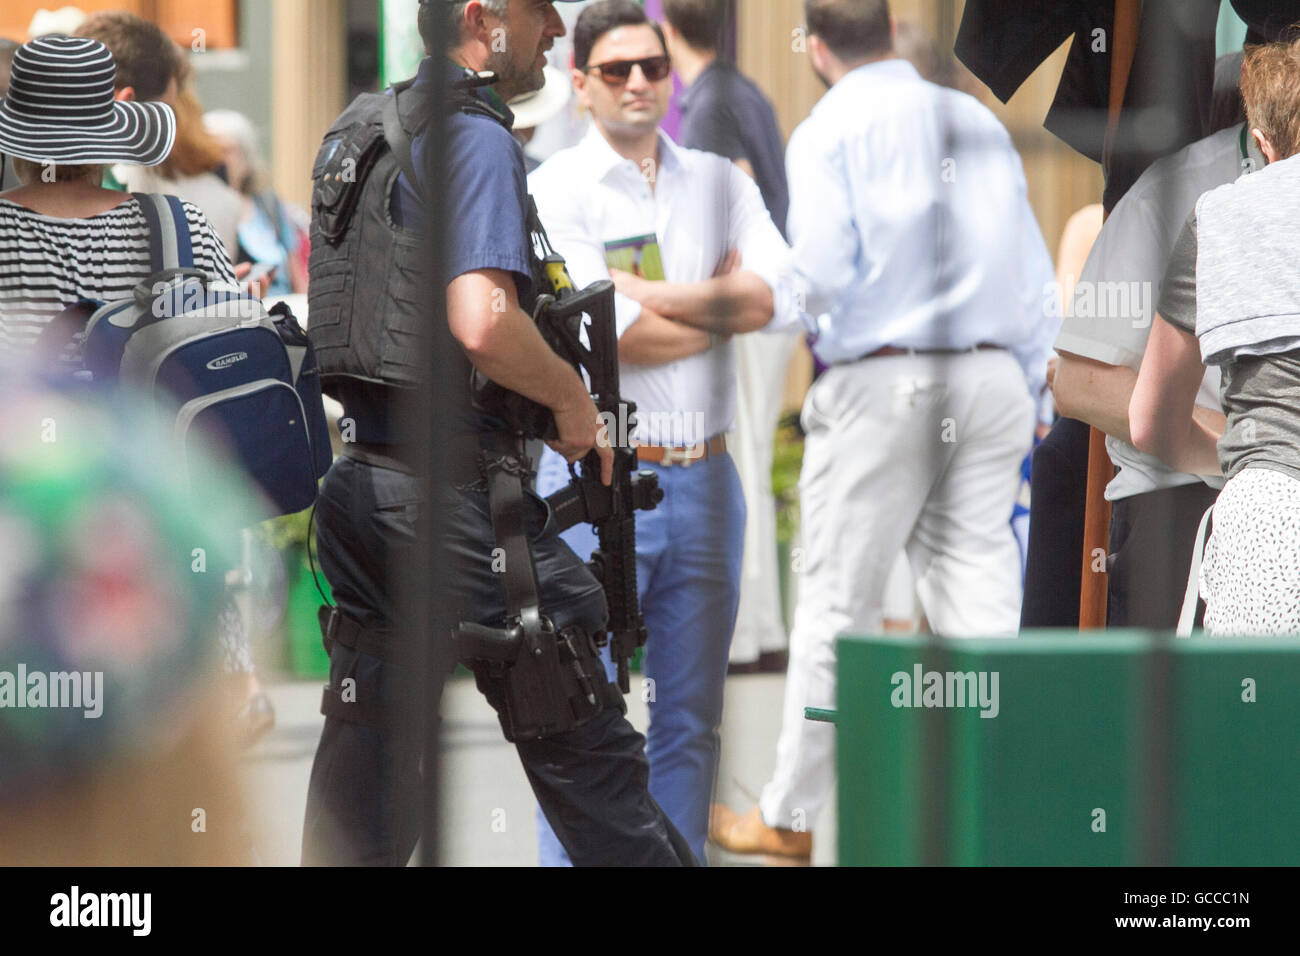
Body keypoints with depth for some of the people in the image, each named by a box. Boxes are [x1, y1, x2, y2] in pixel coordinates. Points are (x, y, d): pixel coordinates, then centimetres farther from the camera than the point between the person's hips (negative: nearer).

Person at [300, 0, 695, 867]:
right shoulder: (475, 138, -13)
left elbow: (318, 284, 27)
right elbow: (481, 325, -27)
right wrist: (573, 397, -10)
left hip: (357, 482, 9)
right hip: (454, 489, -8)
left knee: (365, 773, 9)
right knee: (585, 757, 1)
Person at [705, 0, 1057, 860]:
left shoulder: (828, 134, -4)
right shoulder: (978, 122, 12)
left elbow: (822, 273, -14)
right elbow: (1034, 276, 12)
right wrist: (1031, 391, 17)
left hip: (880, 379, -4)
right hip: (993, 377, 4)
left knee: (838, 603, 4)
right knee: (980, 600, 3)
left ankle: (790, 818, 15)